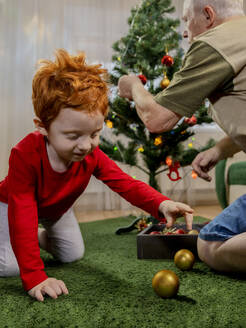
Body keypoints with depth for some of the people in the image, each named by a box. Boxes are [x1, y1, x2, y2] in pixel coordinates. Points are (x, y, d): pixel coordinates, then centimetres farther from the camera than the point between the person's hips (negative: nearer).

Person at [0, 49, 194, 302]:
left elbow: (126, 184, -28)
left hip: (56, 208, 5)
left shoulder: (92, 157, -28)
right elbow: (22, 217, -45)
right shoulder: (25, 155, -44)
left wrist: (162, 204, -50)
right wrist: (34, 278, -48)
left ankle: (41, 236, 34)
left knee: (74, 255, 8)